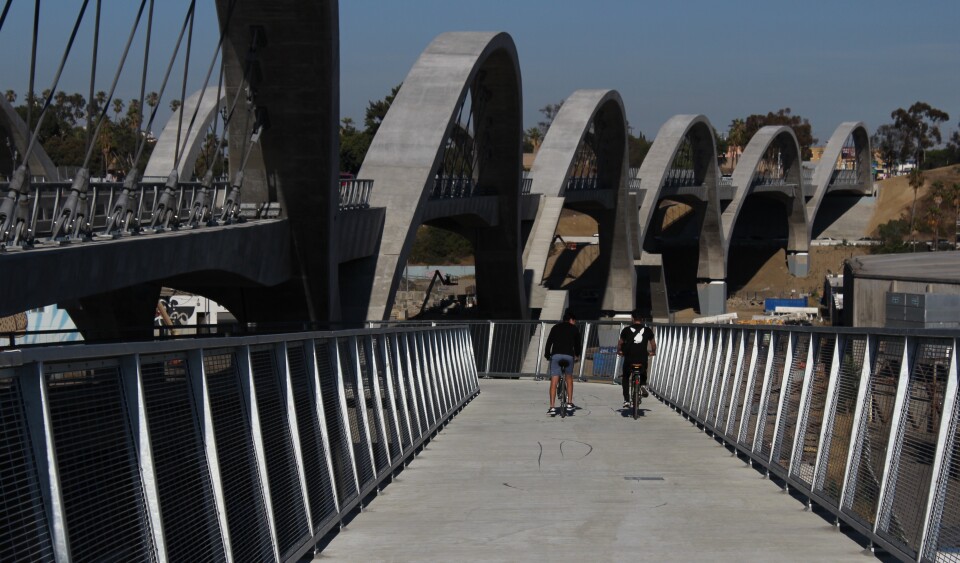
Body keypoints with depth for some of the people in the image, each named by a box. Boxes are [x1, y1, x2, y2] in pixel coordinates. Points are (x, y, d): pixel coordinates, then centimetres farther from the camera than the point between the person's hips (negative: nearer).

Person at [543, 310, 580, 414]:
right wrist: (577, 355, 38)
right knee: (569, 379, 22)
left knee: (553, 382, -2)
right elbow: (577, 343, 21)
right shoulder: (574, 329, 15)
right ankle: (569, 403, 19)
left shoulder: (556, 327, 17)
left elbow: (549, 342, 9)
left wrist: (547, 355, 18)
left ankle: (552, 407, -10)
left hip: (556, 355, 0)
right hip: (569, 355, 0)